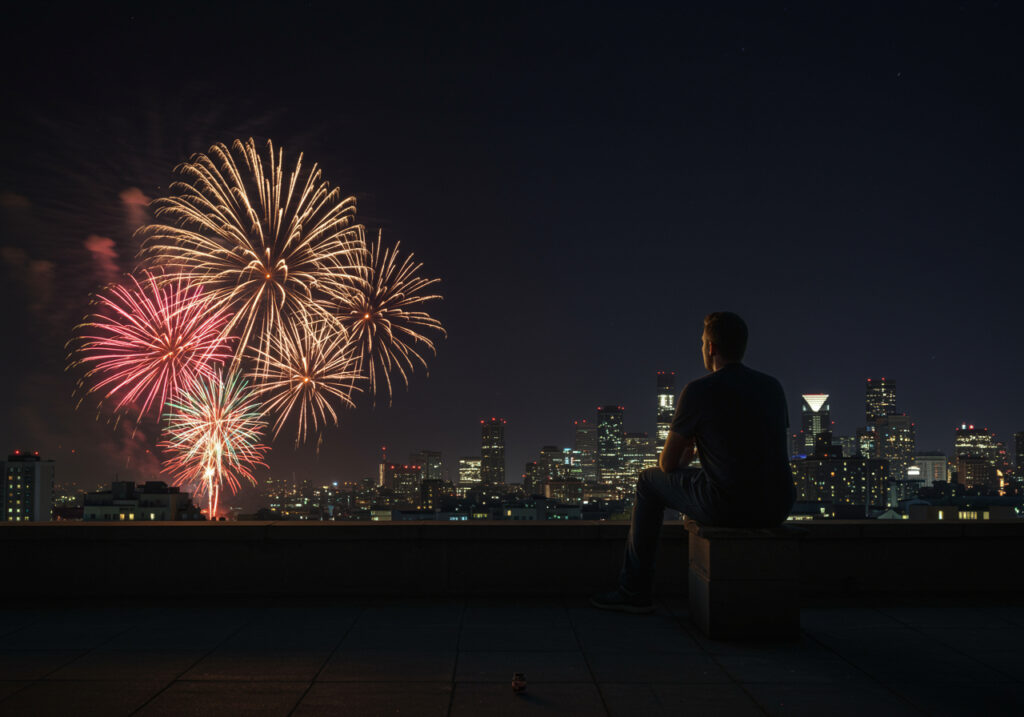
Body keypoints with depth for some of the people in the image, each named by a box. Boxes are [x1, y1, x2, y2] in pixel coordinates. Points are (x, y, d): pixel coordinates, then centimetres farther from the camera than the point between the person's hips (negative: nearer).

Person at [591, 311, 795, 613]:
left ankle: (635, 591, 25)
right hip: (777, 509, 6)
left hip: (726, 505, -6)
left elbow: (667, 463, 0)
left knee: (648, 481, 19)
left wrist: (682, 460, 26)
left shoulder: (698, 391, -7)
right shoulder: (773, 386, 11)